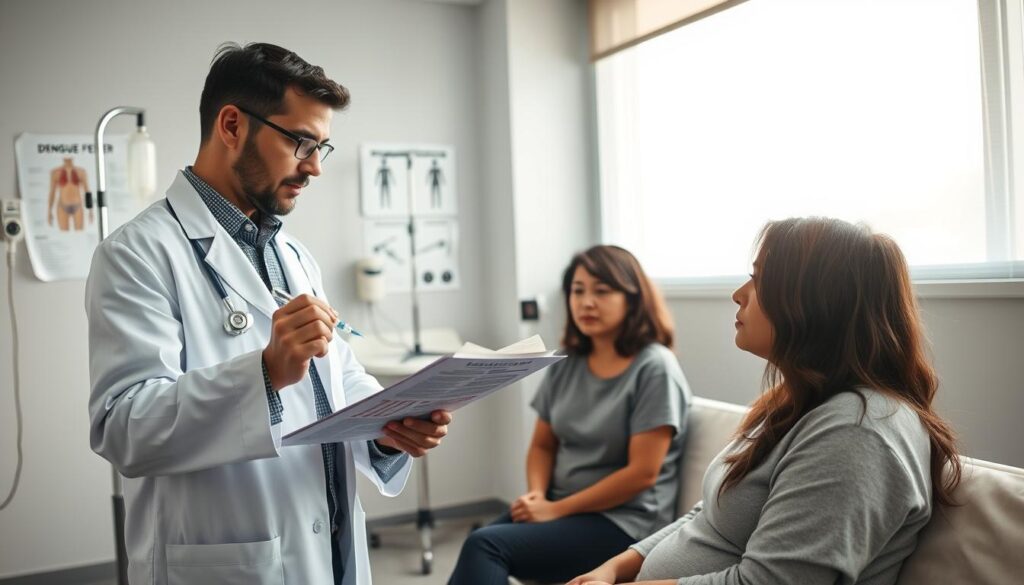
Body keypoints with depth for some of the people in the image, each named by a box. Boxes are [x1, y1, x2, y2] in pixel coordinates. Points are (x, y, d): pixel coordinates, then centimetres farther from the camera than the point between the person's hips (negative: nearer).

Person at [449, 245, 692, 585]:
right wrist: (536, 495, -6)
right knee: (477, 548, -23)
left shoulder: (653, 368, -10)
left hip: (623, 523, -5)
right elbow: (542, 446, 15)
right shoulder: (566, 365, 9)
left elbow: (642, 472, -14)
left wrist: (556, 509, -13)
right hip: (559, 508, 6)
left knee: (485, 546, -25)